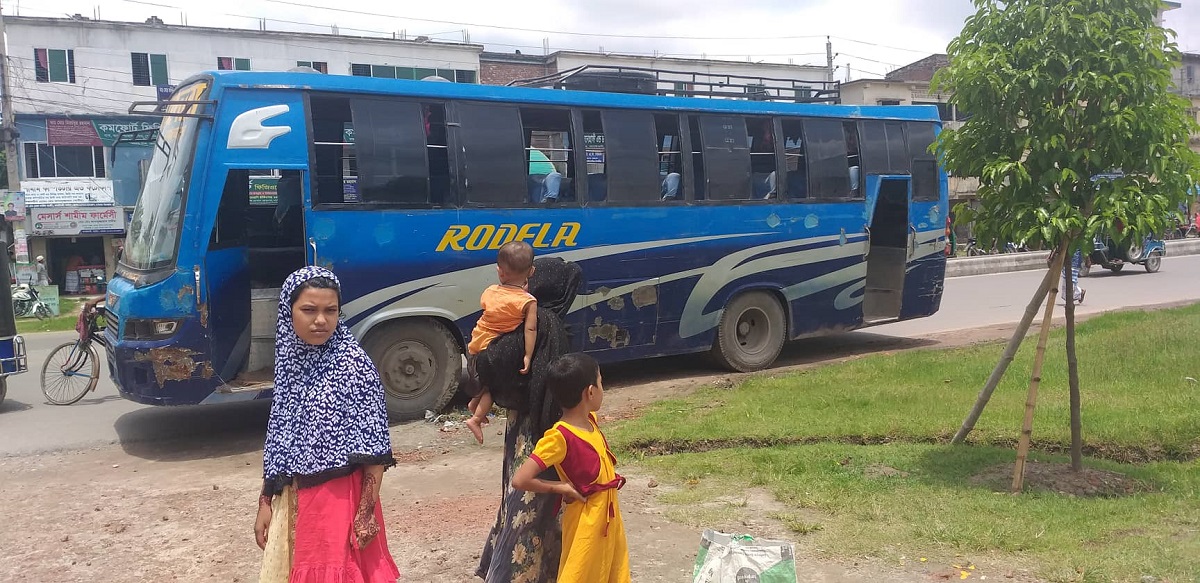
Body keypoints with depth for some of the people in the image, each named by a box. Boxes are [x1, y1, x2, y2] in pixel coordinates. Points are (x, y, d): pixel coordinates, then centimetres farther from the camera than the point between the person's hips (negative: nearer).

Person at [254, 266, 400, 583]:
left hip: (341, 499, -6)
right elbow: (278, 440, 11)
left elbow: (374, 446, -14)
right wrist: (265, 502, 11)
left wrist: (366, 513, -15)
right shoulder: (289, 361, 3)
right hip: (292, 500, 6)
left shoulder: (354, 363, -14)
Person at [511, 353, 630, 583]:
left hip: (609, 517, 8)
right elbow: (520, 480, -27)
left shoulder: (591, 421, 0)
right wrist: (561, 488, -18)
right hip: (586, 522, -8)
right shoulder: (559, 437, -24)